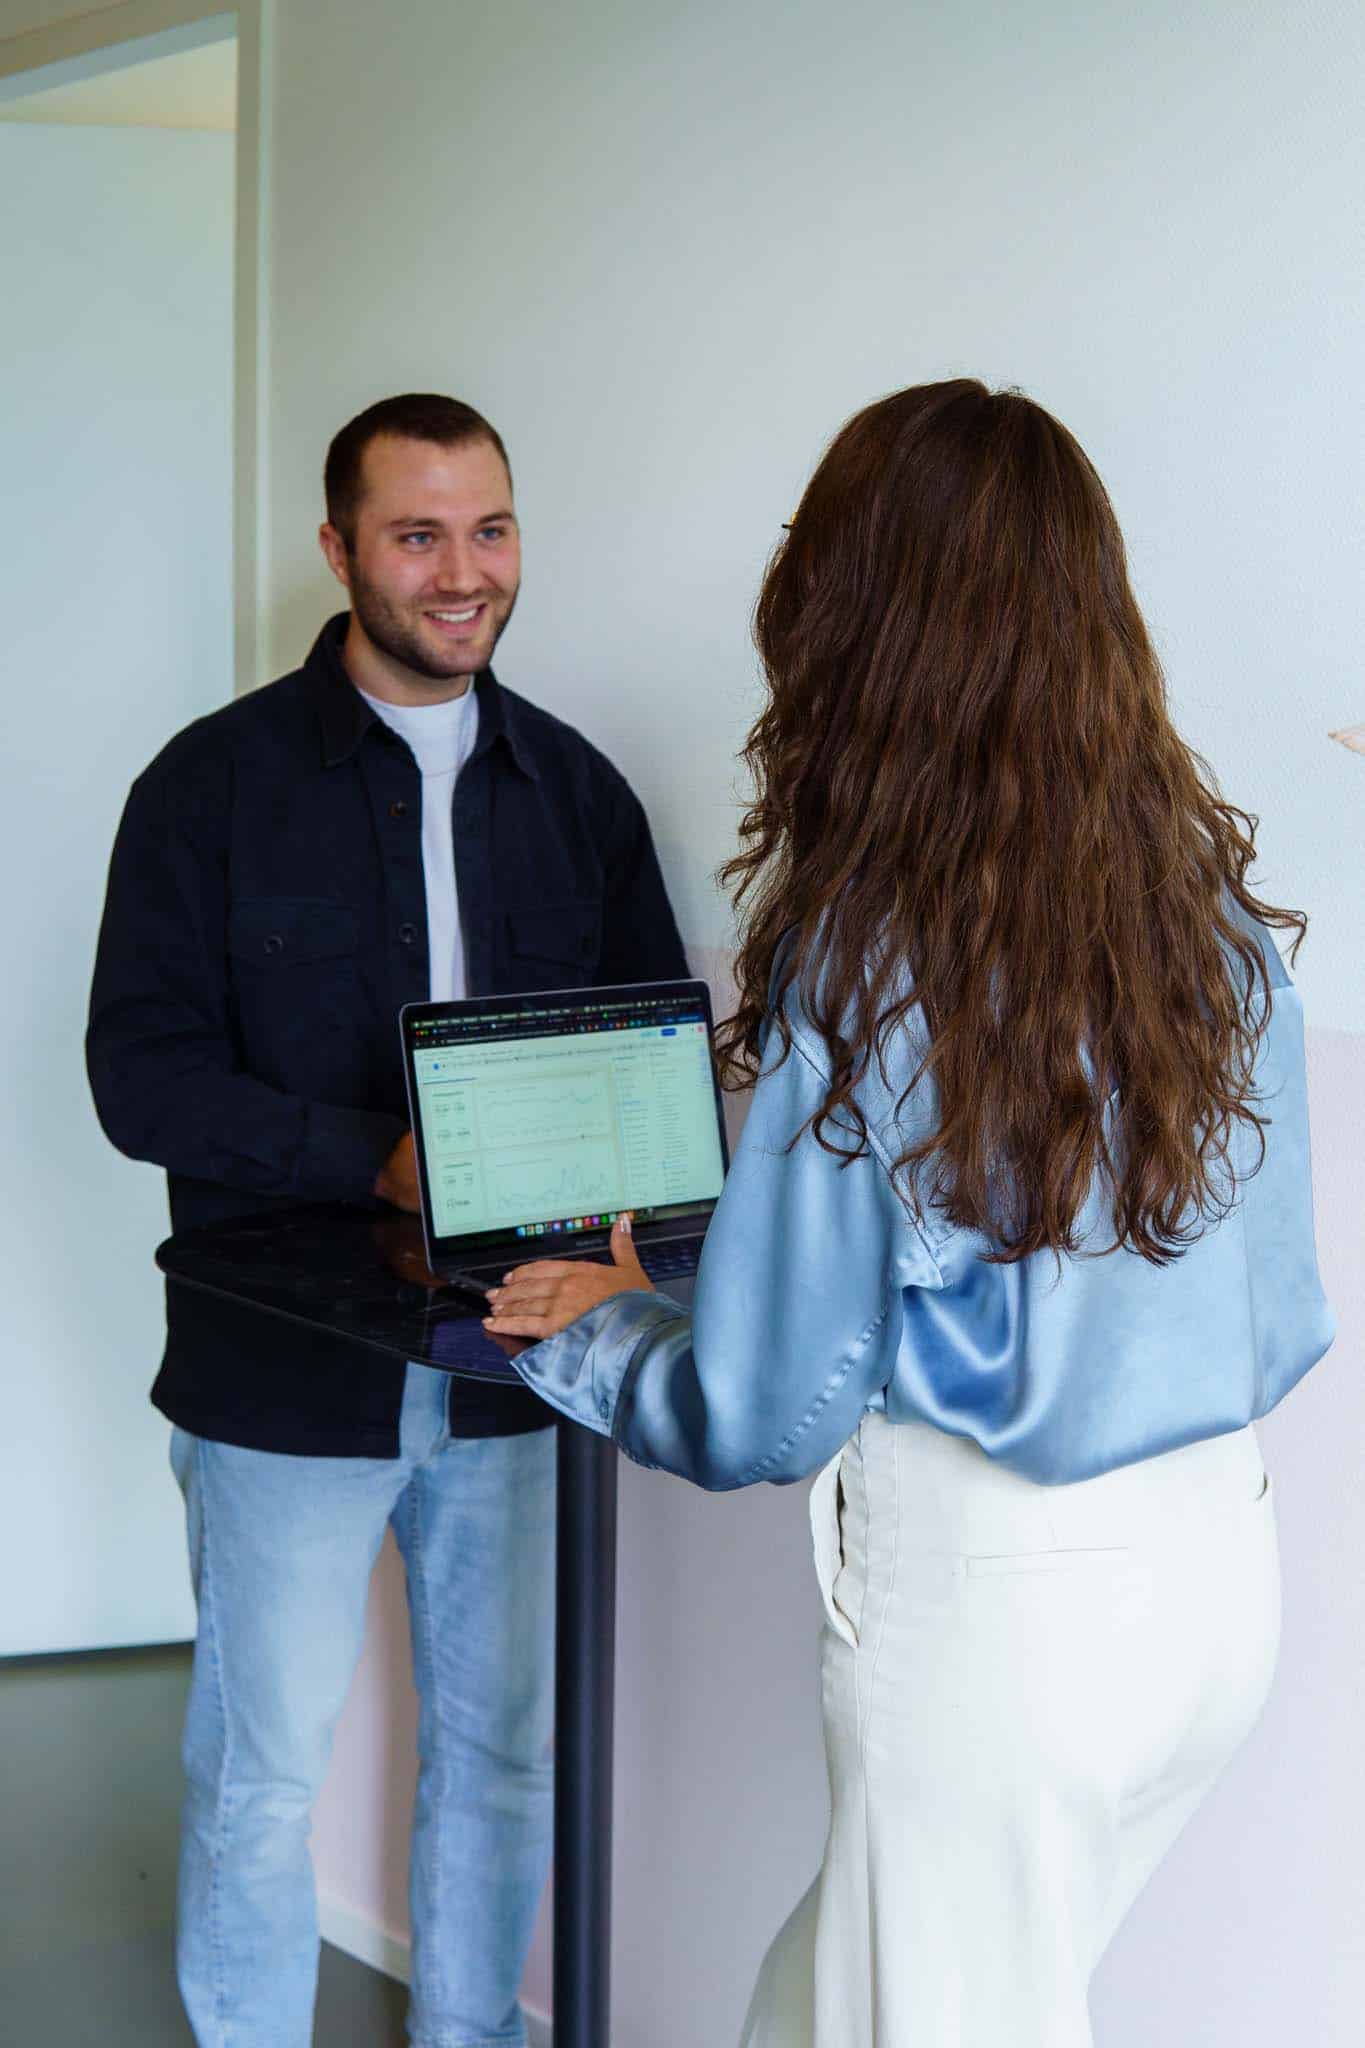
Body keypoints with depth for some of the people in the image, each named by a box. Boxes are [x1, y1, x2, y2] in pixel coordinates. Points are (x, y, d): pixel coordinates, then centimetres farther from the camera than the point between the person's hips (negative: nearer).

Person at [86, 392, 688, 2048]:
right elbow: (143, 1076, -11)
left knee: (500, 1750, 17)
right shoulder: (218, 780, -6)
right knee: (261, 1775, 9)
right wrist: (378, 1155, -24)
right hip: (285, 1371, -3)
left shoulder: (576, 788, 6)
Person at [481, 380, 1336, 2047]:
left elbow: (765, 1414, -11)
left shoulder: (859, 955, -17)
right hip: (1217, 1557, 6)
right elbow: (1281, 1324, 8)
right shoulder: (1219, 912, 0)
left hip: (984, 1598, -6)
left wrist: (581, 1326, 8)